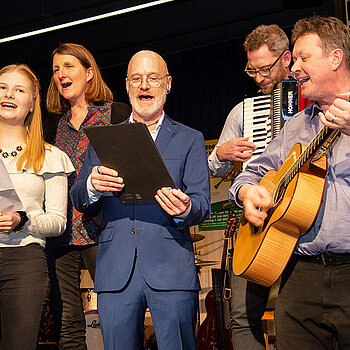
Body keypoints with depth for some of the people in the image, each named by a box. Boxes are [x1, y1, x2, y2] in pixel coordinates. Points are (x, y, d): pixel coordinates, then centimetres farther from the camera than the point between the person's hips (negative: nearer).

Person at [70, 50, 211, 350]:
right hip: (115, 272, 2)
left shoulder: (190, 140, 12)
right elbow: (77, 200, 12)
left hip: (171, 270, -1)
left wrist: (185, 209, -21)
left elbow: (203, 204, 4)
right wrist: (92, 185, -12)